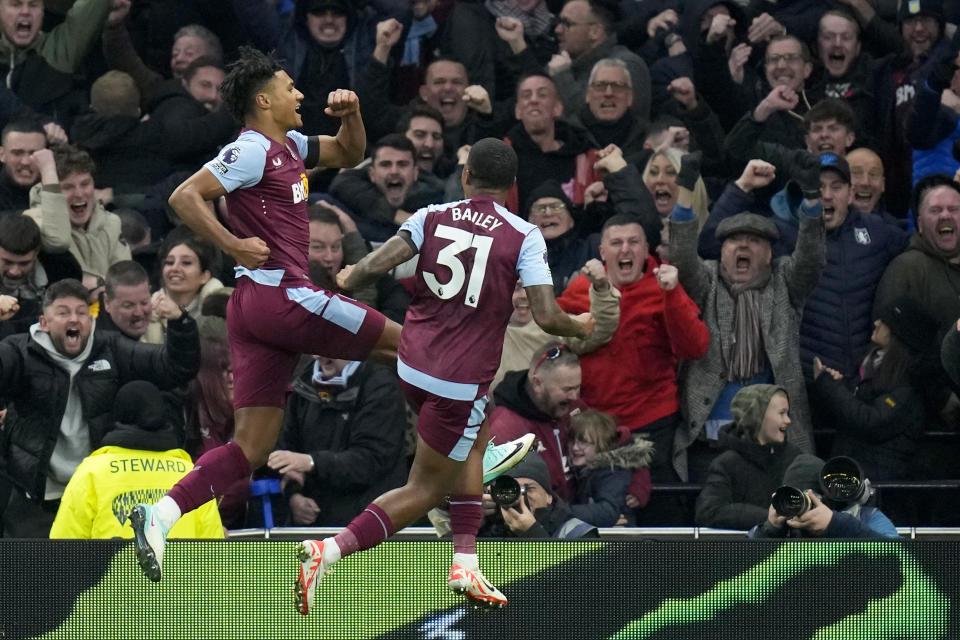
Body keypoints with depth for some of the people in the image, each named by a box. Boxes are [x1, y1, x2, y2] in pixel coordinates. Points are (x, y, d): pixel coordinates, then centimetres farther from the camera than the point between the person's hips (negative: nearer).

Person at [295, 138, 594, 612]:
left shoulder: (432, 217, 1)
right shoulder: (524, 236, -7)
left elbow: (376, 263, -9)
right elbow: (546, 317, -13)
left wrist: (347, 279, 14)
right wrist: (579, 327, 10)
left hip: (412, 367, 5)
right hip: (461, 384, -5)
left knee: (472, 439, 31)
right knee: (424, 492, 3)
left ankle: (466, 563, 23)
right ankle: (327, 552, -15)